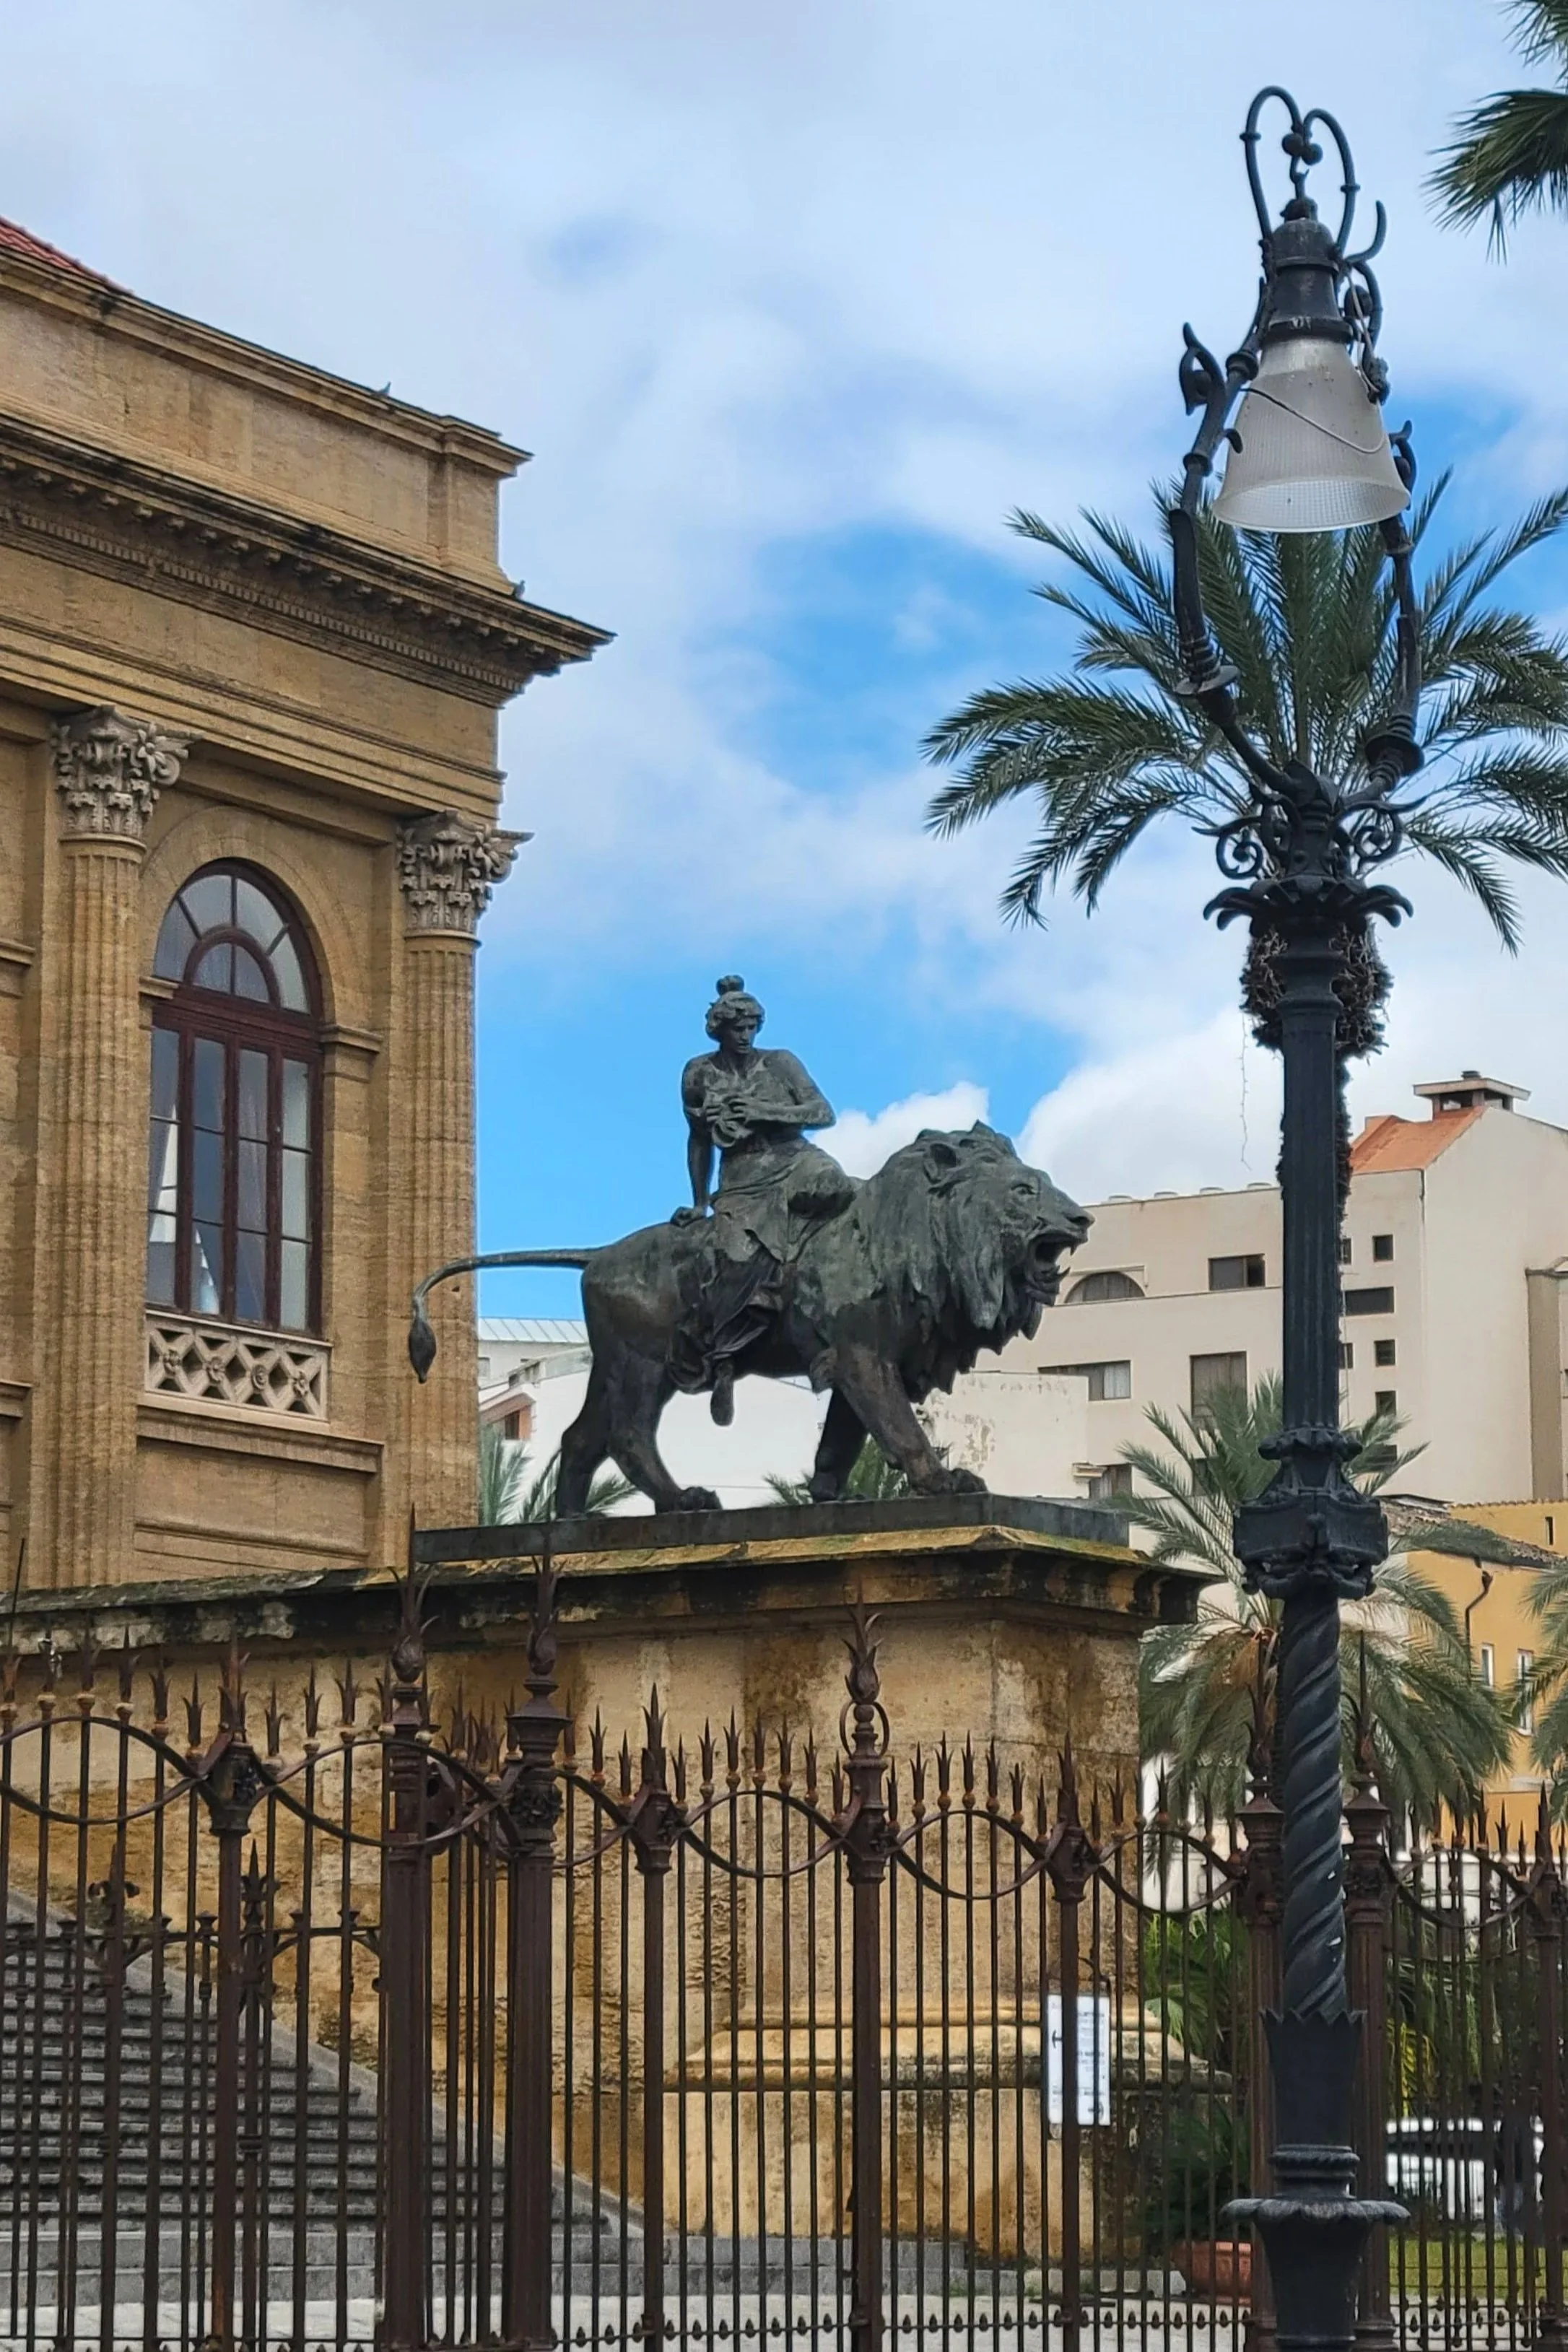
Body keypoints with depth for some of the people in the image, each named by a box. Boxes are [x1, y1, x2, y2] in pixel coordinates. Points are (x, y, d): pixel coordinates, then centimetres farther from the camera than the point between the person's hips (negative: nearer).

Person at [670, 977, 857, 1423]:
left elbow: (824, 1114, -2)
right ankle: (720, 1368, -17)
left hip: (795, 1164, 1)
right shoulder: (699, 1075, 8)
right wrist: (700, 1202, 18)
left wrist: (765, 1111, -14)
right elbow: (699, 1142, 18)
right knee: (734, 1261, -25)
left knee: (836, 1186, -33)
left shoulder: (780, 1063, 5)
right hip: (742, 1184, -1)